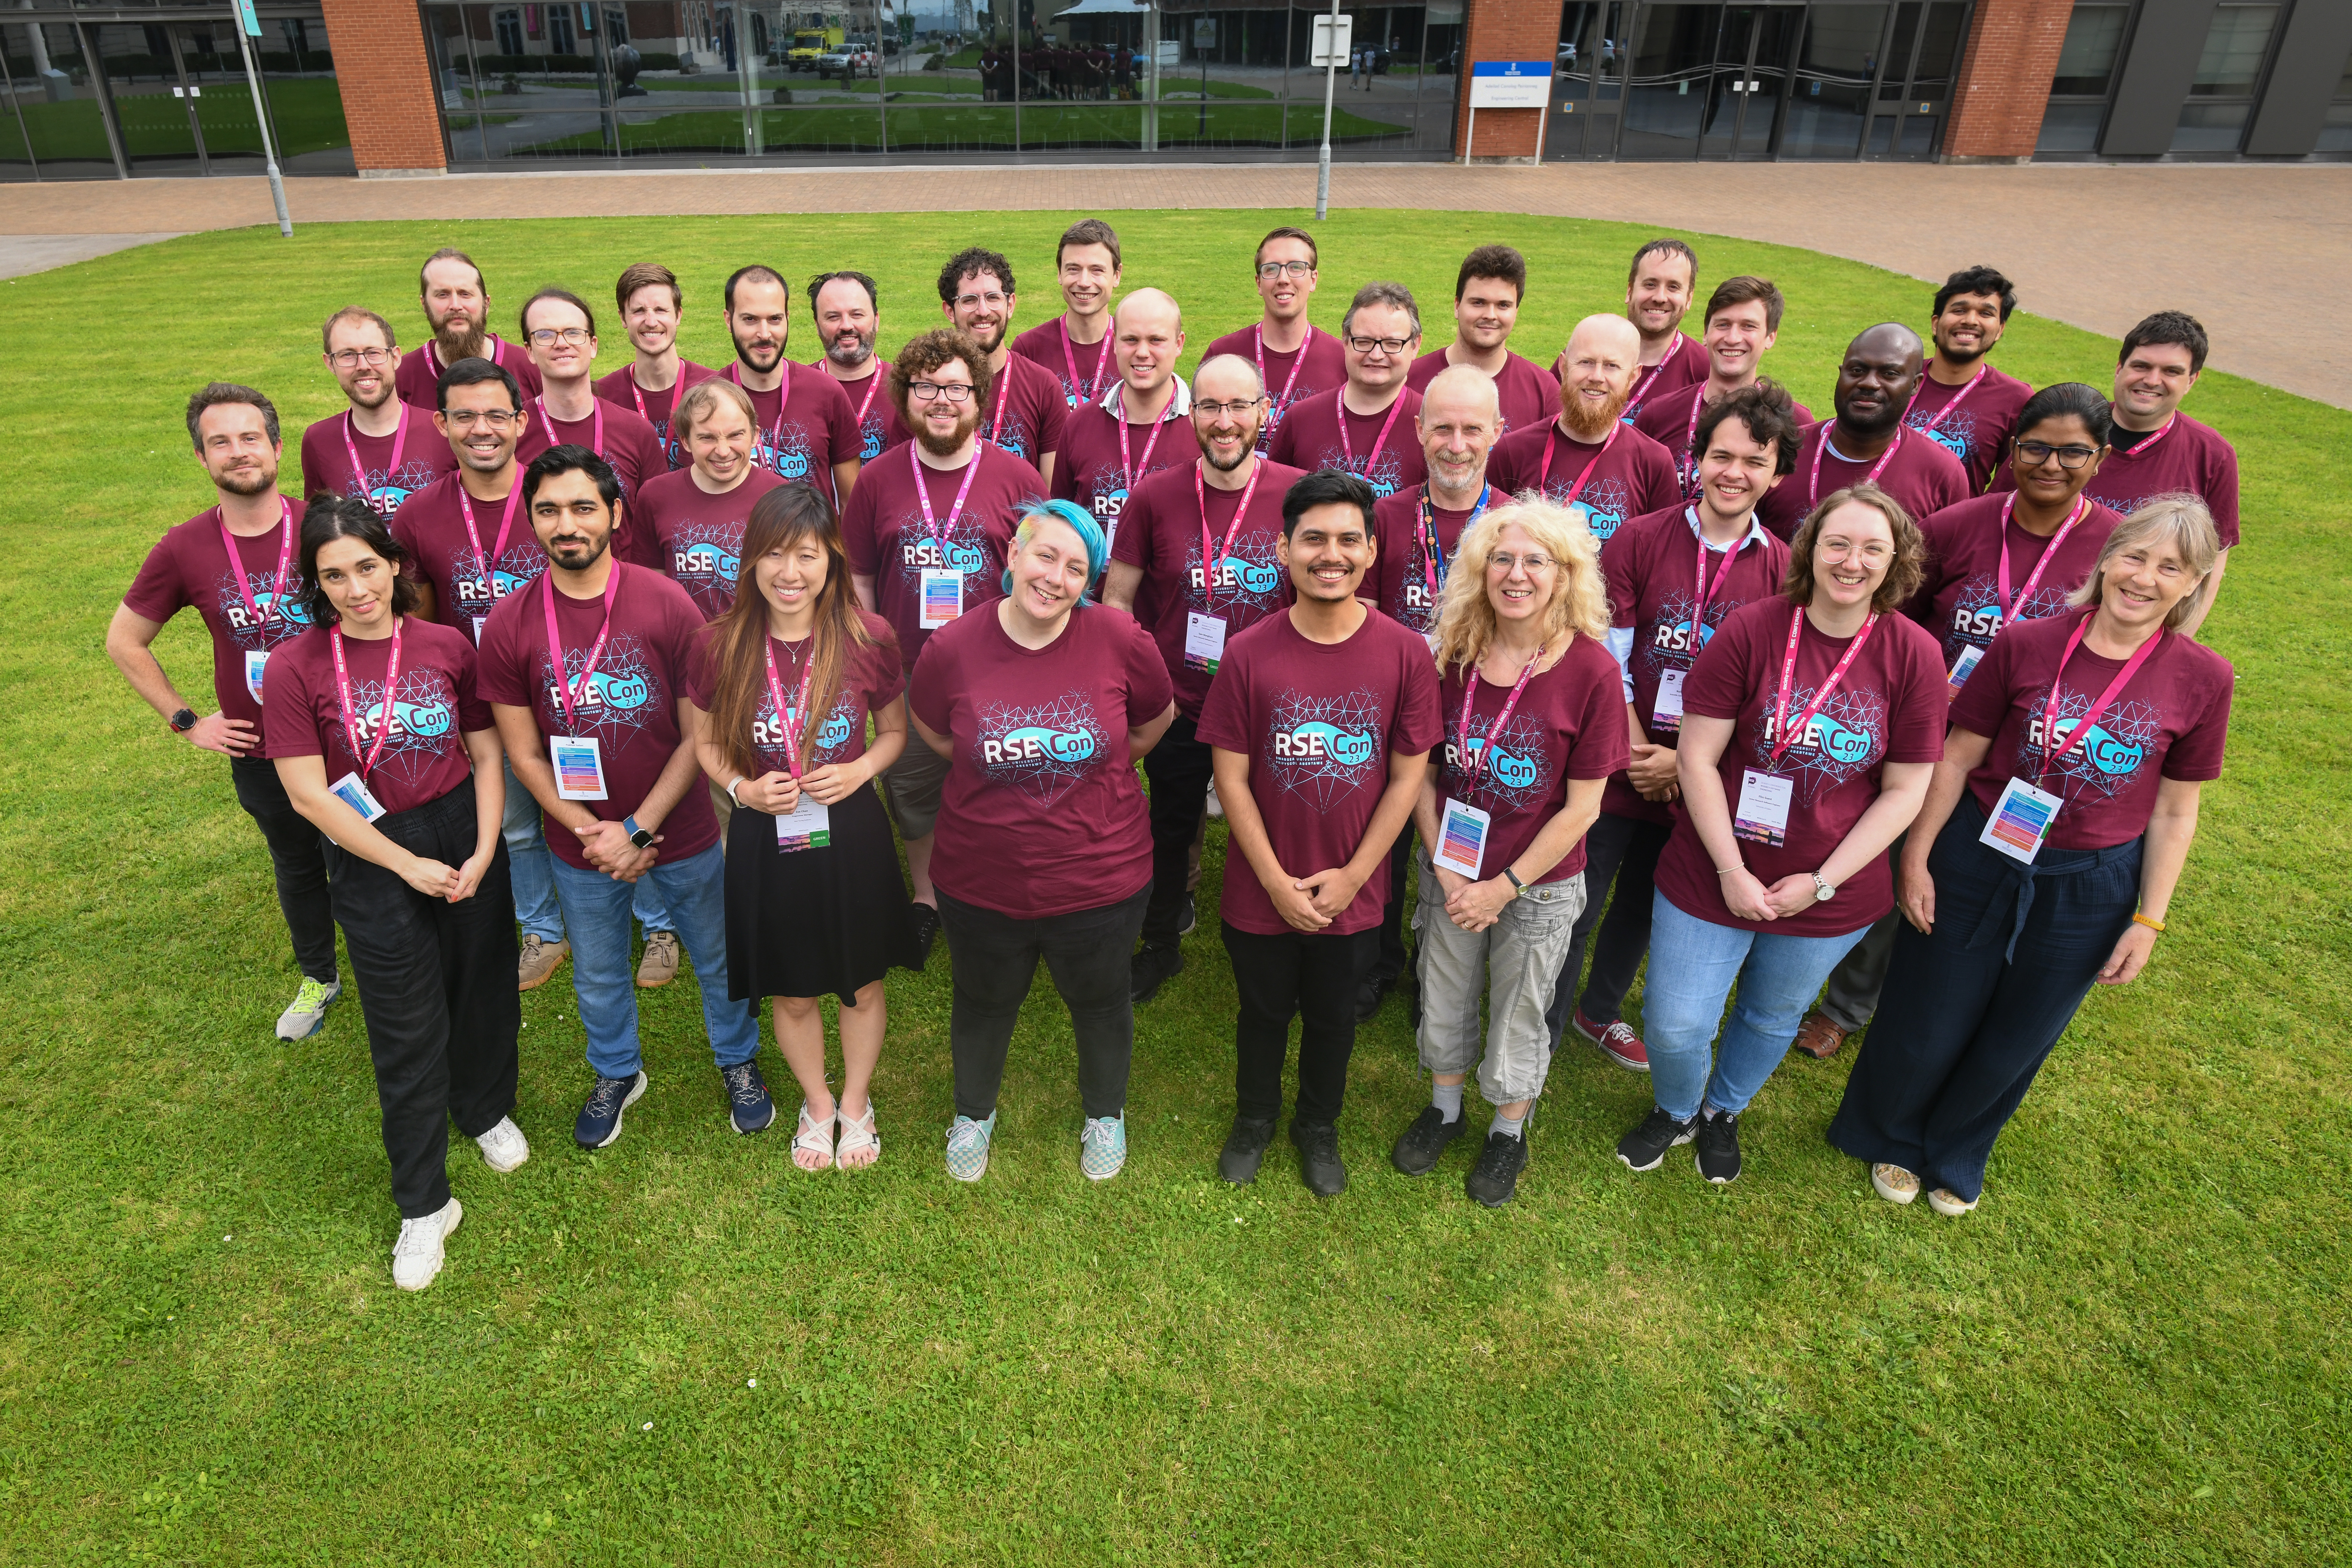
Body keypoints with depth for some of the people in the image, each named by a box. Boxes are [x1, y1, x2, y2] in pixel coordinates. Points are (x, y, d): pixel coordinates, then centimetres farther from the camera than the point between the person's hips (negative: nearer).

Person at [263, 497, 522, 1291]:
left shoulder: (448, 646, -3)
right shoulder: (296, 668, -10)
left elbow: (486, 756, 2)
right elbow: (309, 795, -10)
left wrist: (483, 853, -8)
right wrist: (410, 866, -11)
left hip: (468, 840, 2)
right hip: (374, 860, -2)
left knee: (484, 989, 17)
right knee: (406, 1032, 6)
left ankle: (487, 1110, 48)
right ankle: (424, 1205, 22)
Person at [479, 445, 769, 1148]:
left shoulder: (668, 605, -15)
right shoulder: (508, 626, -10)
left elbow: (698, 735, -12)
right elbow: (525, 755, -5)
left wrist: (637, 830, -16)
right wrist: (592, 833, -15)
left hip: (682, 832, -1)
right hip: (579, 846, 2)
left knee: (717, 956, 18)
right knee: (598, 973, 22)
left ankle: (738, 1060, 46)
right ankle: (616, 1072, 50)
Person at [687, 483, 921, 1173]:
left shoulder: (869, 637, -12)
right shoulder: (719, 644, -10)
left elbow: (896, 730, 3)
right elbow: (704, 742, 4)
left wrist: (859, 770, -16)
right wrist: (741, 787, -15)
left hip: (852, 832, 0)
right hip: (766, 838, 1)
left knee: (862, 984, 17)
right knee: (792, 991, 18)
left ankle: (856, 1104, 44)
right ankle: (817, 1104, 46)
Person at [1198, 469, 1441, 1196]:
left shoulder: (1406, 654, -12)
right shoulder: (1248, 654, -14)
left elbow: (1408, 776, -6)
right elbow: (1231, 777, -10)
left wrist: (1351, 876, -9)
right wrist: (1278, 883, -11)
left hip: (1353, 893, 1)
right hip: (1262, 892, 0)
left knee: (1333, 1017, 21)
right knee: (1264, 1012, 21)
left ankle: (1319, 1127, 48)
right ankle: (1255, 1118, 49)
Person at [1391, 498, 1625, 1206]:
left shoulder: (1592, 670, -18)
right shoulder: (1454, 654, -8)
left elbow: (1581, 807, -14)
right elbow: (1421, 770, -2)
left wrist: (1506, 885, -14)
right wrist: (1444, 868, -11)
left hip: (1539, 883, -3)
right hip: (1450, 868, 3)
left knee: (1518, 1013, 16)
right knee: (1443, 997, 20)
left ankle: (1509, 1132, 42)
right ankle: (1444, 1107, 47)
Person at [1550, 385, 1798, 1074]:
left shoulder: (1782, 570, -2)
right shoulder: (1636, 542, -8)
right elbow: (1607, 664, -9)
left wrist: (1685, 762, -11)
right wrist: (1638, 756, -11)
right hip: (1616, 769, -3)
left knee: (1643, 905, 22)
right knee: (1575, 909, 5)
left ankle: (1600, 1010, 46)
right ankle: (1541, 1037, 26)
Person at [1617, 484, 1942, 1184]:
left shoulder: (1914, 656, -9)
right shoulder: (1749, 631, -14)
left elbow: (1905, 790, -5)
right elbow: (1697, 759, -12)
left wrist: (1820, 883, -10)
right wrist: (1731, 871, -15)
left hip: (1832, 895, 2)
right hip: (1711, 879, -2)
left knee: (1773, 1020, 22)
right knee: (1675, 1025, 6)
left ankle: (1724, 1112, 53)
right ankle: (1674, 1111, 41)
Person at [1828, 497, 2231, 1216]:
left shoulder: (2202, 680, -9)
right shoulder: (2025, 646, -13)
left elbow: (2175, 812, -1)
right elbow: (1957, 758, -5)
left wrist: (2148, 920, 0)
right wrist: (1916, 859, -5)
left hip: (2089, 890, 1)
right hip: (1978, 861, -1)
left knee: (2013, 1044, 19)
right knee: (1927, 1026, 13)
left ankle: (1954, 1155, 47)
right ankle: (1891, 1137, 44)